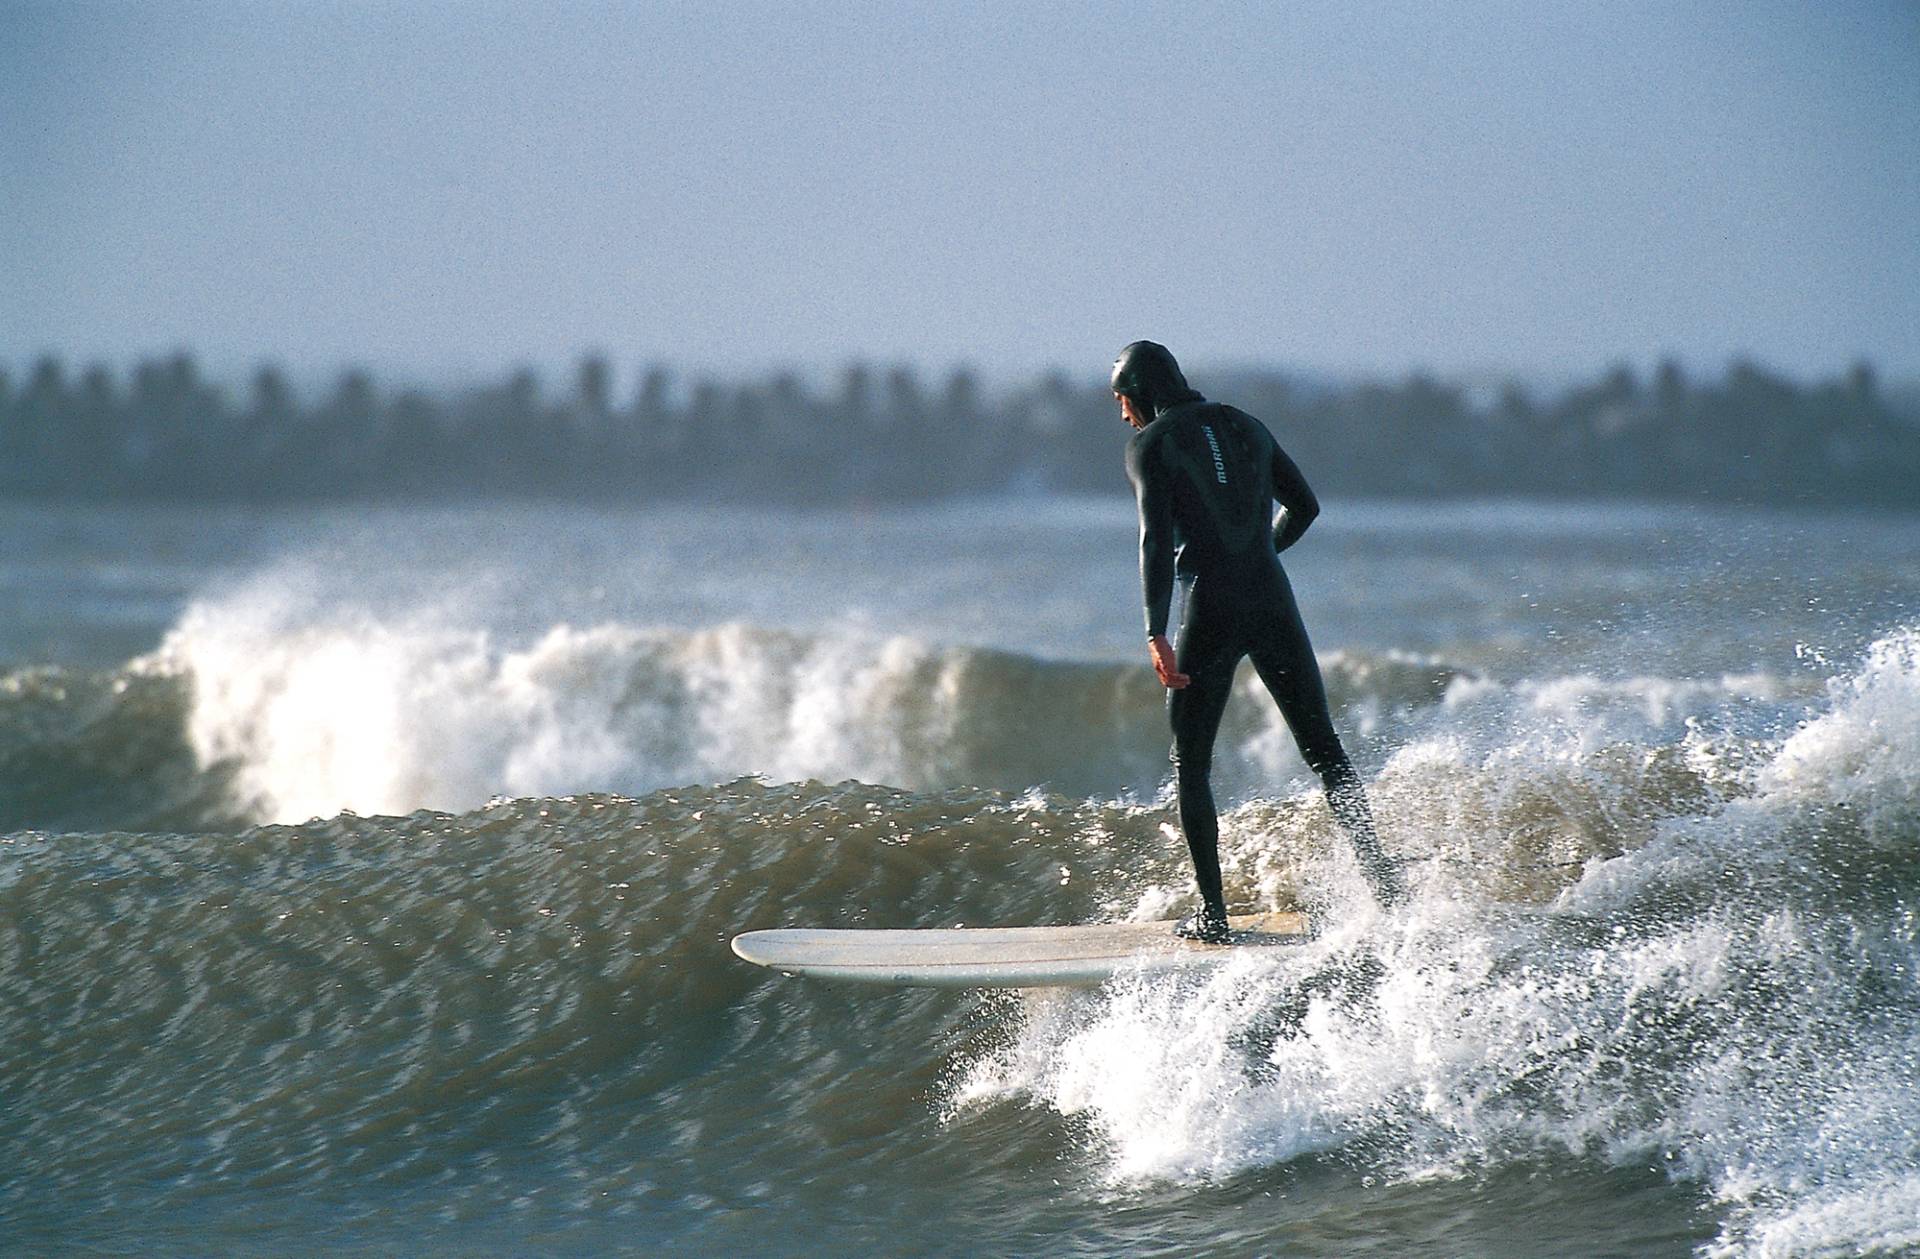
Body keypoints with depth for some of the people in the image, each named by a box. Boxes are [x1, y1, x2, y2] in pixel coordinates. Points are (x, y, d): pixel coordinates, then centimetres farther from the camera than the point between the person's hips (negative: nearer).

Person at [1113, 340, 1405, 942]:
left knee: (1191, 766, 8)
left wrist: (1156, 632, -19)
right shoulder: (1246, 427, 17)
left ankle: (1212, 912, 5)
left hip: (1210, 610, -4)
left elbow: (1157, 539, -13)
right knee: (1324, 750, 7)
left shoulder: (1150, 444, 0)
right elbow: (1304, 506, 23)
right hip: (1274, 601, 4)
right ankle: (1381, 877, -8)